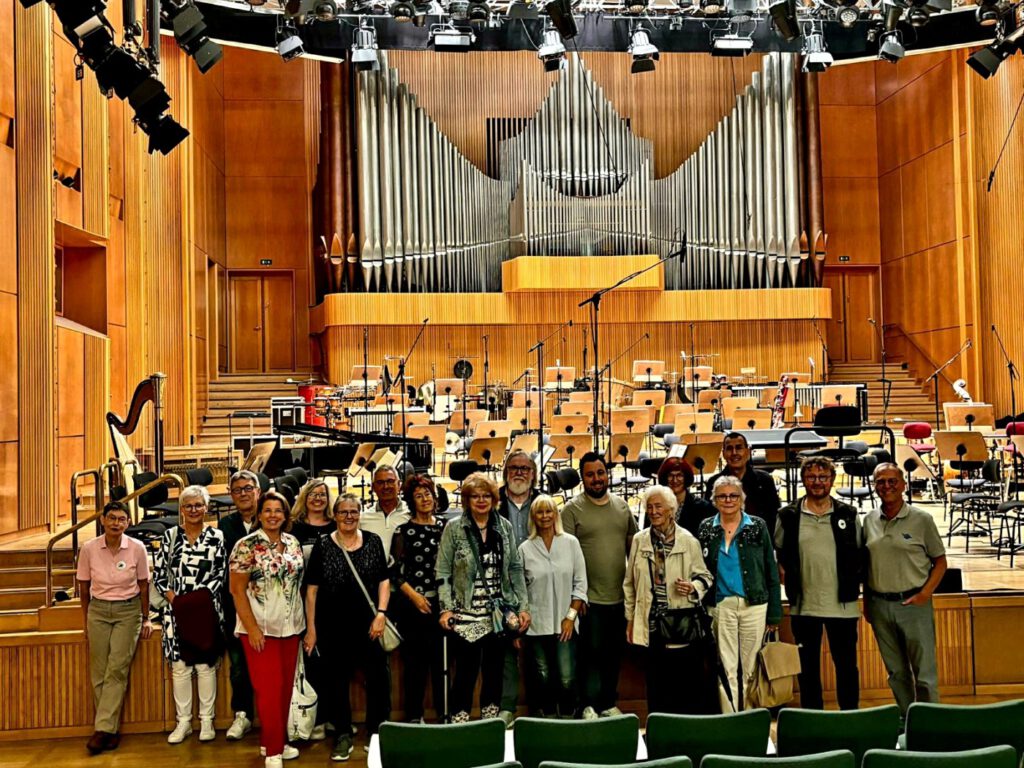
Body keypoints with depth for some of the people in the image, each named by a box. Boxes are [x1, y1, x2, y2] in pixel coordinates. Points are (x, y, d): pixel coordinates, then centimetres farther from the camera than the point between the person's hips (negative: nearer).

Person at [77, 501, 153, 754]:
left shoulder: (137, 548, -9)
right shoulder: (88, 548, -7)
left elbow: (143, 585, 2)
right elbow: (84, 587, 5)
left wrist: (146, 619, 6)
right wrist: (87, 622, 10)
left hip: (128, 612, -1)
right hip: (98, 611, 2)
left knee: (117, 669, -10)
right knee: (99, 672, -1)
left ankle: (103, 729, -7)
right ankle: (111, 729, 8)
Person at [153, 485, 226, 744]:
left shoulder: (217, 537, 2)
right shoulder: (170, 536, 5)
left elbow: (222, 574, -1)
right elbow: (158, 574, 3)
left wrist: (200, 599, -10)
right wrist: (174, 600, -8)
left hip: (207, 610, -1)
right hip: (177, 609, 1)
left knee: (206, 665, 4)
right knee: (179, 665, 5)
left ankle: (207, 720, 15)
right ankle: (183, 721, 15)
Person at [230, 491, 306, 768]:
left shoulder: (293, 543, 6)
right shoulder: (247, 546, -10)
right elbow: (237, 590, -11)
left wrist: (302, 620, 8)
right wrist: (252, 628, -15)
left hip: (291, 627, 5)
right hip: (261, 628, -5)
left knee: (286, 686, 11)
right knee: (269, 688, -3)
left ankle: (272, 740, 25)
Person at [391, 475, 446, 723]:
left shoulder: (444, 526, 9)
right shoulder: (403, 531, 1)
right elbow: (395, 570, -2)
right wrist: (414, 596, -9)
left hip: (441, 602, 2)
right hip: (412, 604, -2)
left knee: (442, 659, 4)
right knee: (415, 661, 2)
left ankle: (444, 712, 15)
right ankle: (414, 715, 12)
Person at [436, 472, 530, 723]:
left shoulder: (504, 526, 6)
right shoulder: (454, 528, -3)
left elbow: (515, 569, 9)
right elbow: (443, 573, -3)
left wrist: (524, 606, 5)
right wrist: (445, 608, -11)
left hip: (499, 613, 3)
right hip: (466, 613, -3)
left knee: (495, 670, 10)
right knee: (466, 672, -1)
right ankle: (459, 721, 12)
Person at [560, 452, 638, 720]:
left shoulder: (622, 505, 9)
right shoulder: (572, 509, -7)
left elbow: (634, 545, 16)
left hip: (621, 596, 5)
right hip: (590, 598, -5)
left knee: (614, 653, 13)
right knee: (592, 652, 0)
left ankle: (609, 703, 26)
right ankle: (589, 705, 13)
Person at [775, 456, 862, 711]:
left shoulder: (848, 515, 4)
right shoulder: (788, 516, 2)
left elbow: (861, 555, 11)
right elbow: (775, 552, 11)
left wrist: (853, 584, 3)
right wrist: (785, 575, 0)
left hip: (843, 604, 0)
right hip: (803, 605, 0)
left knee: (846, 665, 7)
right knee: (808, 666, 9)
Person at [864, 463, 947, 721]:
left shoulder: (921, 519, -4)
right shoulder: (870, 520, 6)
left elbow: (940, 562, 0)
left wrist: (925, 594, -11)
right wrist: (866, 602, 10)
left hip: (912, 603, -3)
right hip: (879, 605, 4)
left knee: (924, 672, 0)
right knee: (896, 671, 14)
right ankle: (906, 718, 28)